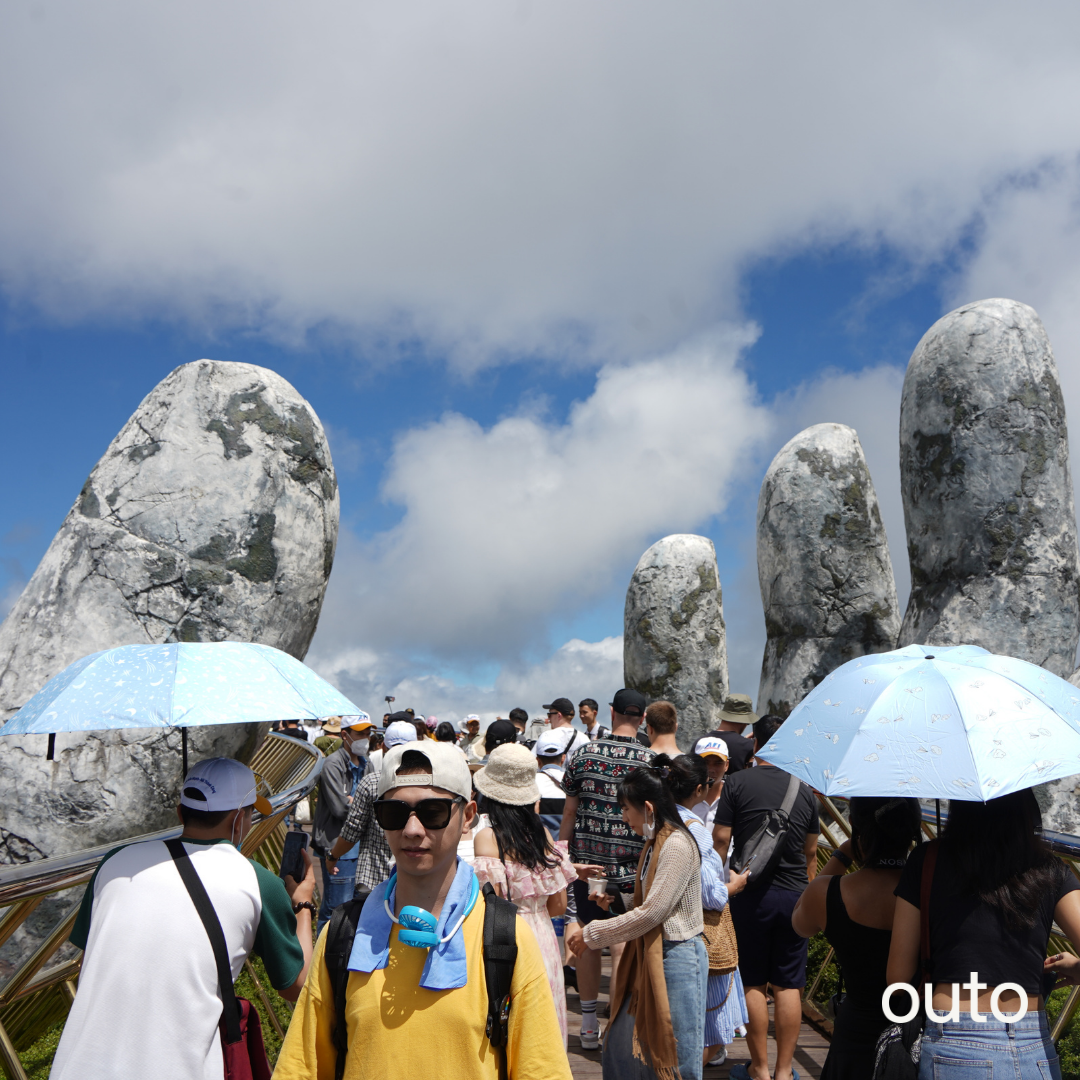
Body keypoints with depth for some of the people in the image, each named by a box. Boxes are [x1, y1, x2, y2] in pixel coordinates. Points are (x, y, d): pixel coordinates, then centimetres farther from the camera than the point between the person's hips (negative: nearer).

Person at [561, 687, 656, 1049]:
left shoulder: (583, 754, -1)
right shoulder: (652, 761, -7)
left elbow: (568, 814, 3)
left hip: (586, 862, 2)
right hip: (630, 868, -2)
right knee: (623, 945, 4)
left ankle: (589, 1025, 24)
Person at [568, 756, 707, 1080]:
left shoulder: (677, 846, -20)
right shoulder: (655, 843, 10)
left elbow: (652, 913, -22)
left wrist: (594, 934, -15)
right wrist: (614, 901, 1)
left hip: (677, 956, -9)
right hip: (650, 954, 9)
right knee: (622, 1045, 12)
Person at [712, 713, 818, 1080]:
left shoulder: (737, 782, -6)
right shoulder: (804, 789, 4)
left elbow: (720, 838, -8)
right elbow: (811, 852, 13)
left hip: (750, 894, -2)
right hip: (794, 894, 3)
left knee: (753, 983, 8)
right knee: (788, 985, 9)